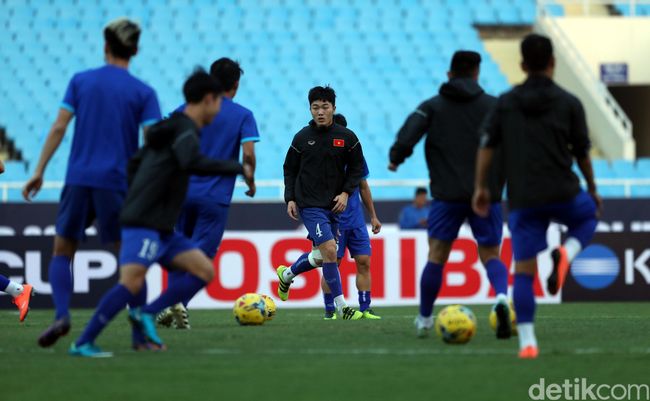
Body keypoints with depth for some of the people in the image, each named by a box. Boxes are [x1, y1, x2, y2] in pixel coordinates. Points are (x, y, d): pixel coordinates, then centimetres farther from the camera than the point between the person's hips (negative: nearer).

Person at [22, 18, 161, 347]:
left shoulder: (80, 81, 5)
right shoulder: (143, 93, 1)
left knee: (62, 252, 11)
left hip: (78, 179, 1)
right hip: (117, 182, -1)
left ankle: (62, 314, -11)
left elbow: (59, 128, 0)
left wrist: (39, 171, 3)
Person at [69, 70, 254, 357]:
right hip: (143, 225, -10)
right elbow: (195, 164, -30)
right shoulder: (185, 131, -10)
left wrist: (136, 201, 25)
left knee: (204, 271, 4)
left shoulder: (173, 128, 19)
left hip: (162, 229, 10)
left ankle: (146, 315, -2)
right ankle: (82, 344, -21)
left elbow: (135, 162, 27)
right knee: (132, 282, -24)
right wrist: (239, 168, -19)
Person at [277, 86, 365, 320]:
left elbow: (357, 168, 8)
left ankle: (287, 275, 44)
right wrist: (290, 199, -1)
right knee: (329, 250, -18)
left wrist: (346, 192, -6)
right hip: (309, 204, -4)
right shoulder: (302, 138, -1)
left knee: (321, 257, 15)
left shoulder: (346, 137, 1)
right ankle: (341, 306, -13)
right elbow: (289, 170, 8)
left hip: (333, 205, 4)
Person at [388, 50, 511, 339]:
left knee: (437, 256, 9)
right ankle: (502, 298, -23)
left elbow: (406, 138, -9)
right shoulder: (493, 106, 5)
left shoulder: (433, 106, 5)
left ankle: (424, 320, 15)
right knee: (490, 255, 7)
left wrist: (395, 159, 10)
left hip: (447, 195, 0)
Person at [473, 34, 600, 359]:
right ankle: (566, 254, -1)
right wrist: (593, 189, 21)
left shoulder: (506, 102, 8)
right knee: (588, 217, 31)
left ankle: (527, 342, -9)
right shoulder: (569, 103, 2)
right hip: (563, 194, -1)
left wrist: (480, 188, 11)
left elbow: (487, 146, 3)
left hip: (523, 200, 1)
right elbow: (582, 153, 6)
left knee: (523, 270, 3)